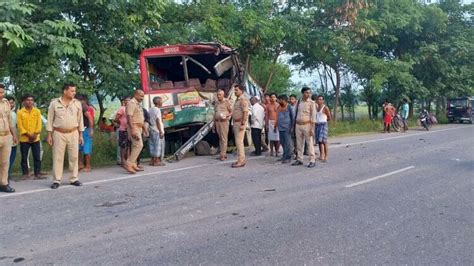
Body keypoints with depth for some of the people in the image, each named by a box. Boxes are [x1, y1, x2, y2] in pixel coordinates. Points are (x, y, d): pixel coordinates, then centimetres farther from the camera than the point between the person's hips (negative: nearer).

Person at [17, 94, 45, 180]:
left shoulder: (37, 111, 5)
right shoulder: (20, 112, 0)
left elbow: (39, 124, 1)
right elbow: (20, 125, -5)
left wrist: (35, 134, -11)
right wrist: (28, 134, -13)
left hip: (35, 138, 1)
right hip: (24, 138, -1)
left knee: (37, 157, 1)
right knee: (24, 157, 5)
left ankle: (37, 174, 6)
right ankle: (25, 174, 14)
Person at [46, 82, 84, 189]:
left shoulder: (77, 103, 3)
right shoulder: (54, 103, -3)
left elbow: (80, 119, 8)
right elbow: (50, 120, 0)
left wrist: (81, 135, 6)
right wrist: (49, 135, -2)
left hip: (73, 133, 2)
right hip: (59, 134, -2)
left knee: (74, 157, 5)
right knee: (58, 157, 2)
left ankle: (74, 179, 15)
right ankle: (56, 180, 9)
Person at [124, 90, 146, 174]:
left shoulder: (139, 104, 18)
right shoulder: (131, 103, -12)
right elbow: (129, 117, -21)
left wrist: (144, 129, 24)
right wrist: (133, 130, -28)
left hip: (138, 128, 10)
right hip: (134, 127, -10)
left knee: (135, 146, 10)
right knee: (138, 145, -17)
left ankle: (133, 165, 14)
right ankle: (129, 164, -17)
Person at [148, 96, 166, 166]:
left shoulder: (151, 109, 15)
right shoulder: (157, 110, -11)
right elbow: (157, 121, -17)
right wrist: (161, 131, -18)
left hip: (152, 130, 9)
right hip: (157, 131, -9)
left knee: (153, 145, 11)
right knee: (158, 145, -5)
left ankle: (153, 160, 15)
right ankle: (156, 161, -5)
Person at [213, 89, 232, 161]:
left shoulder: (227, 102, -2)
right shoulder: (216, 102, 16)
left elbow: (231, 112, -2)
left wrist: (226, 116, -21)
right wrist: (214, 124, 17)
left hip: (224, 122, -6)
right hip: (217, 122, 6)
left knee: (224, 138, -8)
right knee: (220, 138, 6)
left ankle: (222, 154, -9)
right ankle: (223, 154, 10)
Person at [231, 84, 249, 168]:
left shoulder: (243, 100, -12)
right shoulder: (237, 100, 18)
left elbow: (245, 112, -19)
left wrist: (243, 124, -24)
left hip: (240, 123, -10)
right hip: (236, 122, 10)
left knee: (239, 141, -11)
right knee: (238, 142, 11)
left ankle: (241, 161, -9)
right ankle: (241, 159, 17)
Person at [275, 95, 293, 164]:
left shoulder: (289, 107, -4)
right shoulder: (279, 107, 14)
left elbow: (292, 117, -3)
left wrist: (291, 127, -6)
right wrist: (276, 125, 17)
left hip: (287, 128, -7)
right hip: (280, 128, 7)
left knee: (287, 143, -6)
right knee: (282, 143, 9)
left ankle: (287, 157, -3)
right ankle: (285, 156, 19)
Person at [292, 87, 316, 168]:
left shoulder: (311, 103, -5)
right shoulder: (299, 102, 9)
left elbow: (313, 116, -8)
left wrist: (312, 128, -15)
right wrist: (294, 126, 11)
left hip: (307, 125, -5)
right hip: (298, 125, 5)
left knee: (309, 143, -4)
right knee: (299, 144, 10)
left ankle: (312, 161, -1)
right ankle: (299, 159, 19)